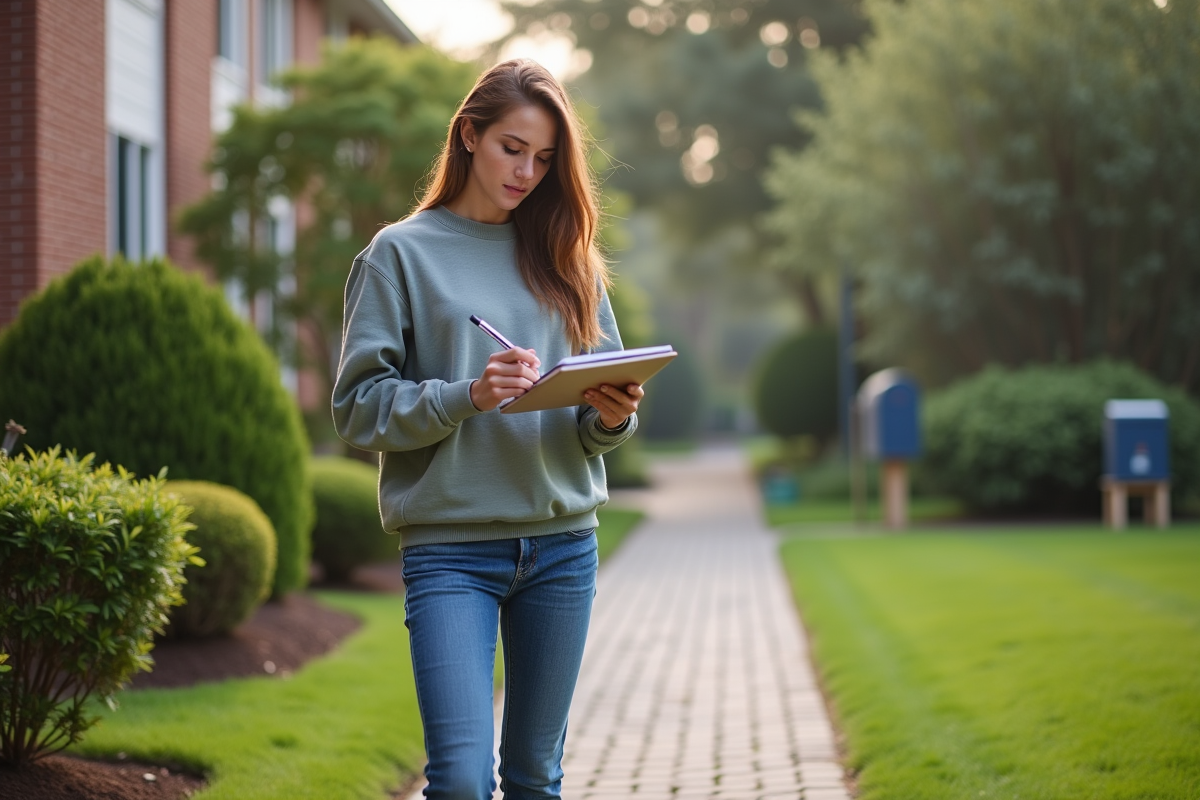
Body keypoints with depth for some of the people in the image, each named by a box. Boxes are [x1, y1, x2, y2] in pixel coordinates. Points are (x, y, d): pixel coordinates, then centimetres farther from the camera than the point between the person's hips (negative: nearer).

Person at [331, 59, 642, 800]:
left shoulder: (566, 259, 13)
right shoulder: (403, 253, 1)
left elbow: (606, 394, 14)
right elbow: (360, 405, -4)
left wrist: (612, 416, -9)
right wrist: (468, 395, -19)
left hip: (563, 541, 4)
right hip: (450, 546, -4)